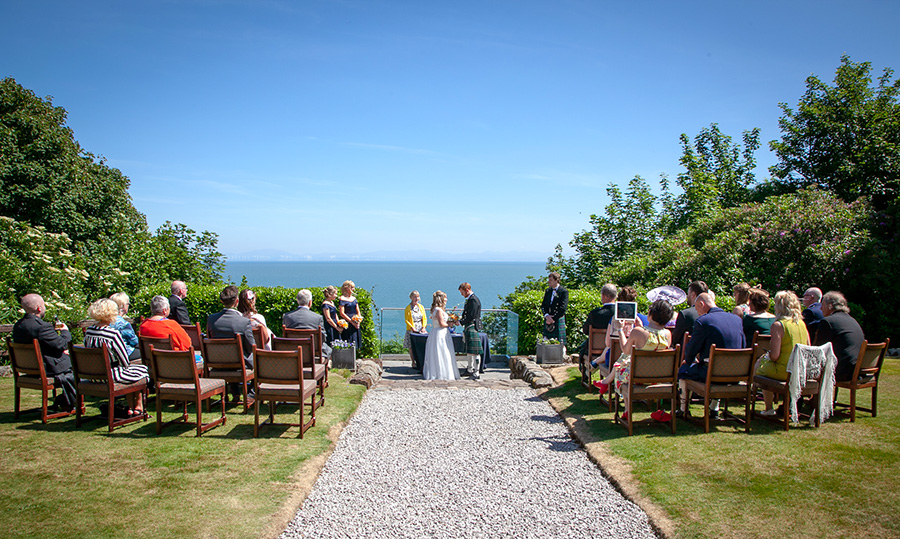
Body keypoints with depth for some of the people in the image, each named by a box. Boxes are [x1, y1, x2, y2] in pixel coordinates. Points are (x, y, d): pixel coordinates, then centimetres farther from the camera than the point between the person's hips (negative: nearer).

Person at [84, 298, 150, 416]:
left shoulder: (88, 332, -2)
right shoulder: (113, 334, -24)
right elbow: (124, 360, -16)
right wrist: (125, 366, 8)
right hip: (112, 376, -7)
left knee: (130, 370, 28)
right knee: (143, 369, 17)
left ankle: (131, 408, 29)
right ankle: (138, 408, 30)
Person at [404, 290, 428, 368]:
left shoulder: (421, 307, 11)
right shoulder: (408, 308, -1)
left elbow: (425, 318, 10)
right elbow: (406, 320, -4)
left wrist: (424, 327, -5)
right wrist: (412, 328, -17)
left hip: (421, 330, 3)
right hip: (412, 331, -3)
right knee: (411, 347, -2)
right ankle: (413, 362, 6)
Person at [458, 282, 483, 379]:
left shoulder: (474, 300, -16)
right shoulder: (470, 299, 16)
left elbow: (471, 317, -19)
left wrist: (461, 322, -12)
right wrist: (461, 318, 8)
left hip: (473, 328, -11)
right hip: (468, 328, 11)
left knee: (475, 352, -8)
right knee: (469, 350, 19)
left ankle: (477, 373, -6)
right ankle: (470, 369, 31)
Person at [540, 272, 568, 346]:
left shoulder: (564, 291, -6)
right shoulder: (547, 291, 14)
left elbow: (563, 308, -12)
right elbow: (543, 305, 13)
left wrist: (553, 319, -11)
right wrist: (546, 315, -6)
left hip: (558, 320, -6)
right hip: (548, 320, 6)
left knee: (560, 344, -4)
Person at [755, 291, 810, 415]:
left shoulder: (778, 325, -16)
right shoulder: (802, 323, 5)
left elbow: (774, 355, -20)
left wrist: (768, 355, 4)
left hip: (785, 371, -7)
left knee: (759, 367, 18)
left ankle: (769, 408, 21)